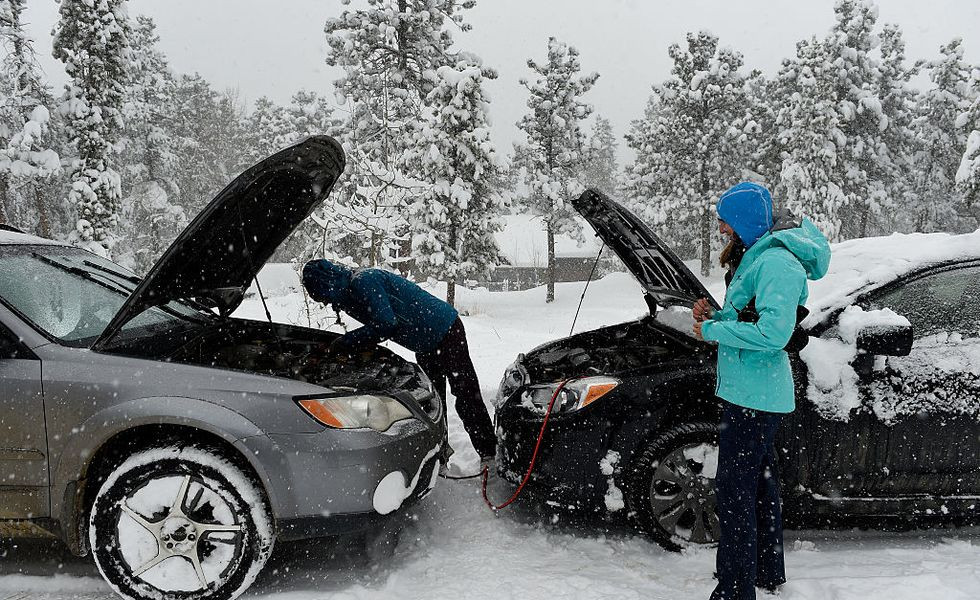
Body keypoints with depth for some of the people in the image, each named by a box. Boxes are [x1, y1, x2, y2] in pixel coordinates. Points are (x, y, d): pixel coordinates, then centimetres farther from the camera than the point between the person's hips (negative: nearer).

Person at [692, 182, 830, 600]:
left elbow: (773, 333, -27)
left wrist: (713, 331, -17)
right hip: (752, 391, 11)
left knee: (734, 491, -5)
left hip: (754, 396, -11)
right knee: (759, 484, 21)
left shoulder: (776, 262, -19)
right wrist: (714, 316, 6)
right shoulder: (756, 256, 14)